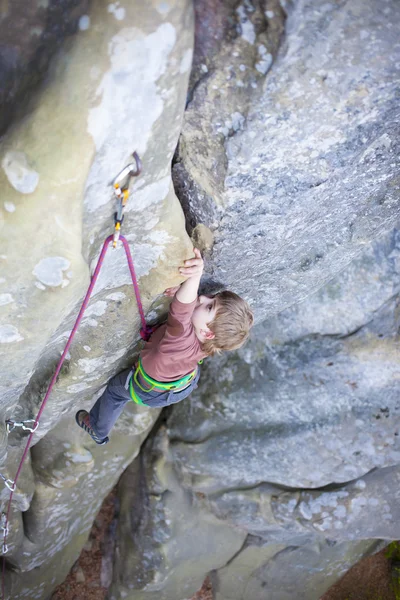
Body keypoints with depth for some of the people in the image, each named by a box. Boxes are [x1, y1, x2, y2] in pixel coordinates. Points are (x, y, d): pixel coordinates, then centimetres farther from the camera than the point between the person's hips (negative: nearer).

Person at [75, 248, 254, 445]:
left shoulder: (185, 338, -53)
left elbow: (181, 311, -75)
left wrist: (195, 277, -92)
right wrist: (180, 289, -41)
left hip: (152, 391, -5)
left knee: (115, 389, 26)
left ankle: (98, 431, 53)